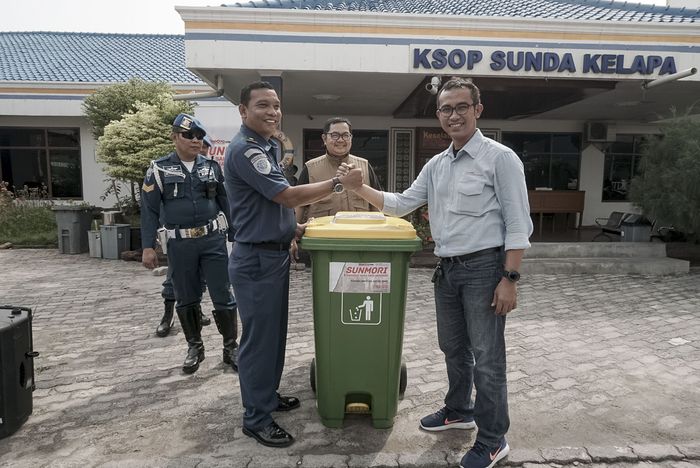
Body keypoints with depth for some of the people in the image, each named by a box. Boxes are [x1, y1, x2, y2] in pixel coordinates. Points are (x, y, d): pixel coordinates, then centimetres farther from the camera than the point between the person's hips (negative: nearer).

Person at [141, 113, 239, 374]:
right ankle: (194, 347, 29)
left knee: (223, 296, 1)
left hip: (213, 239, 1)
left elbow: (226, 202, 11)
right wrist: (148, 247, -5)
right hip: (180, 243, 0)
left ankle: (231, 347, 15)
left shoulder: (212, 166, 6)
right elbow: (149, 210, 1)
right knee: (186, 299, 11)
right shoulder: (159, 169, 1)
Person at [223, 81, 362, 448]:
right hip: (257, 259, -10)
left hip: (273, 254, 10)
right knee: (259, 338, 0)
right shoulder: (244, 149, -18)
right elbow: (288, 196, -22)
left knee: (273, 333, 19)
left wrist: (293, 227, 12)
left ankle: (268, 396, 36)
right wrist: (339, 182, -17)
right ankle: (257, 419, 15)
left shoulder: (266, 147, 14)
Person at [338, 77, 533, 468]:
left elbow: (518, 223, -12)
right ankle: (459, 411, 41)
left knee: (487, 356, 2)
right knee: (453, 347, 20)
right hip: (447, 269, 7)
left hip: (484, 268, -7)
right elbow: (401, 204, 14)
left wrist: (509, 278, -17)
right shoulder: (436, 165, 11)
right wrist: (360, 187, 2)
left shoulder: (499, 158, -9)